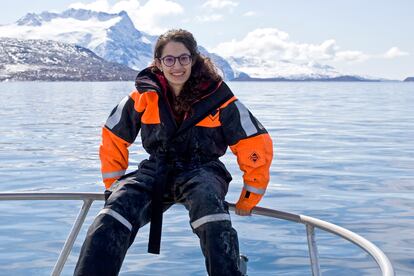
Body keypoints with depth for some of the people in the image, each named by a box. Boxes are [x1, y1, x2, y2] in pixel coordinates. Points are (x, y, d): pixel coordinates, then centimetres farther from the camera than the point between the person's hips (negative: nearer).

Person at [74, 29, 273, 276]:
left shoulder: (218, 99, -6)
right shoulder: (143, 98, 0)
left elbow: (257, 144, -2)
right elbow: (113, 139, 13)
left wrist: (248, 199, 1)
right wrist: (115, 186, 11)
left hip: (202, 170, -2)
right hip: (157, 170, 2)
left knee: (208, 201, -40)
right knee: (112, 217, -28)